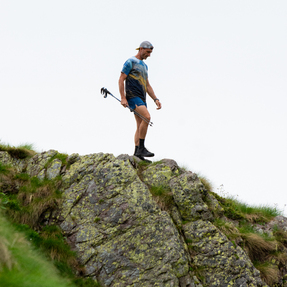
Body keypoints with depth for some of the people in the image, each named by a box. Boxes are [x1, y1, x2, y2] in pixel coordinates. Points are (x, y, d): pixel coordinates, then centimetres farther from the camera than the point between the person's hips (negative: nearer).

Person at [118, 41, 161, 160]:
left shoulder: (144, 65, 23)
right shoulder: (130, 62, -3)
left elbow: (147, 85, 26)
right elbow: (121, 80, -8)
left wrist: (155, 99, 14)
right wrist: (123, 98, -16)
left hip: (142, 98, 9)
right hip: (132, 96, -9)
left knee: (140, 126, 4)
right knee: (146, 117, -24)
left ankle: (137, 152, 5)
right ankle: (141, 148, -21)